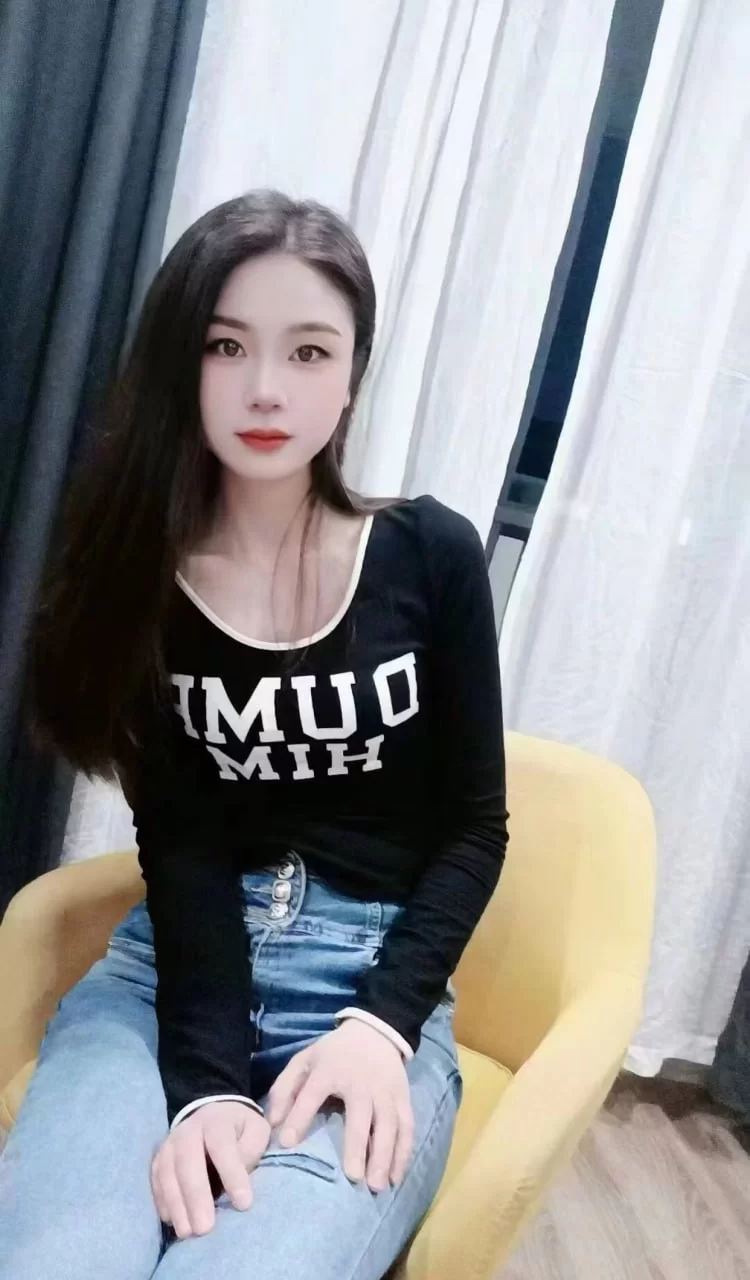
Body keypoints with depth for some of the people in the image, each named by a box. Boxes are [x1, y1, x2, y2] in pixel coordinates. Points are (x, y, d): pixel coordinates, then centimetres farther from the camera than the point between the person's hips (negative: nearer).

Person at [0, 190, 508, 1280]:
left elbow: (474, 824, 2)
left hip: (378, 982, 0)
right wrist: (207, 1078, -20)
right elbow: (179, 843, -6)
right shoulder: (136, 572, 1)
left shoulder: (431, 556, -1)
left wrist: (382, 1021, -11)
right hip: (173, 970, 1)